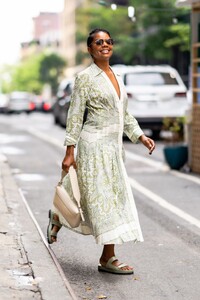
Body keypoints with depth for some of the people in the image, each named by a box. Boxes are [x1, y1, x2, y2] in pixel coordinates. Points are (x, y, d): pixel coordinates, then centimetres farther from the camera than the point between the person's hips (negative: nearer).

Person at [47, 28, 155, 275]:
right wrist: (69, 152, -12)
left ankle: (58, 217, 32)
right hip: (95, 143, -8)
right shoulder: (85, 77, -8)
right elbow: (75, 115, -9)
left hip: (114, 146, 8)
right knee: (104, 199, -5)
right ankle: (108, 259, 3)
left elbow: (124, 114, 21)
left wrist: (141, 136, 10)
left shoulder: (116, 77, 14)